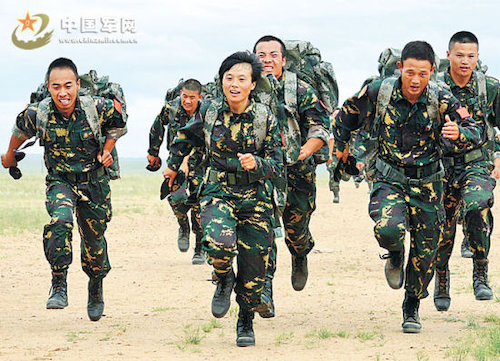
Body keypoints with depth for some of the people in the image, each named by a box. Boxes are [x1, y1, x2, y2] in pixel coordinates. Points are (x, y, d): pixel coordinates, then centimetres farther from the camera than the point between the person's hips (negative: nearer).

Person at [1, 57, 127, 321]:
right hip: (59, 180, -1)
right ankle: (59, 285, -22)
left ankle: (96, 289, 40)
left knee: (94, 240, 12)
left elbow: (118, 122, 3)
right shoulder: (38, 113, -17)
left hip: (93, 181, 1)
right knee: (60, 220, -31)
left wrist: (106, 151, -3)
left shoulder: (96, 108, -20)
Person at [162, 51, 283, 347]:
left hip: (256, 199, 0)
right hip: (218, 193, 0)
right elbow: (187, 137, 19)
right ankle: (223, 279, 6)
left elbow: (277, 164, -5)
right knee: (219, 244, -29)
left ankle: (246, 323, 28)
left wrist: (256, 163, -25)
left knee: (253, 269, 2)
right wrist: (174, 165, 30)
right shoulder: (209, 112, -2)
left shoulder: (266, 118, -6)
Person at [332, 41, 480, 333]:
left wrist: (458, 133, -37)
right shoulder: (378, 92, -10)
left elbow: (473, 131, -15)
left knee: (424, 252, 7)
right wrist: (340, 144, 18)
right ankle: (395, 253, 10)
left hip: (427, 184, 1)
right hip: (389, 179, -1)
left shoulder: (441, 100, -12)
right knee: (388, 230, -29)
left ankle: (412, 308, 31)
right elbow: (348, 113, 8)